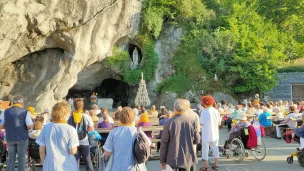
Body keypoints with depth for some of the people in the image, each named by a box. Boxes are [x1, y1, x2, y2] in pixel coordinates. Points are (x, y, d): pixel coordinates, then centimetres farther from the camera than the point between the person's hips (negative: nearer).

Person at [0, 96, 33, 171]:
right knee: (21, 158, 8)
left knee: (11, 159, 12)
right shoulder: (25, 112, -10)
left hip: (10, 138, 3)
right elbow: (30, 126, -13)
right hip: (22, 138, -3)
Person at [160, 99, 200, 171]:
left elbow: (164, 143, -8)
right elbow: (197, 140, 1)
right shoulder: (191, 122, -8)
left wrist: (162, 160, 1)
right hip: (187, 158, 1)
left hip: (173, 158, -1)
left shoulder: (170, 123, -13)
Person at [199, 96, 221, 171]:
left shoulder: (204, 111, -16)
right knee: (215, 149, 15)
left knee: (205, 149, 4)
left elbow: (201, 123, -15)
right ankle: (216, 164, 22)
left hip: (206, 134, -5)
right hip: (215, 134, 5)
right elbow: (219, 123, 4)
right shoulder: (216, 111, -1)